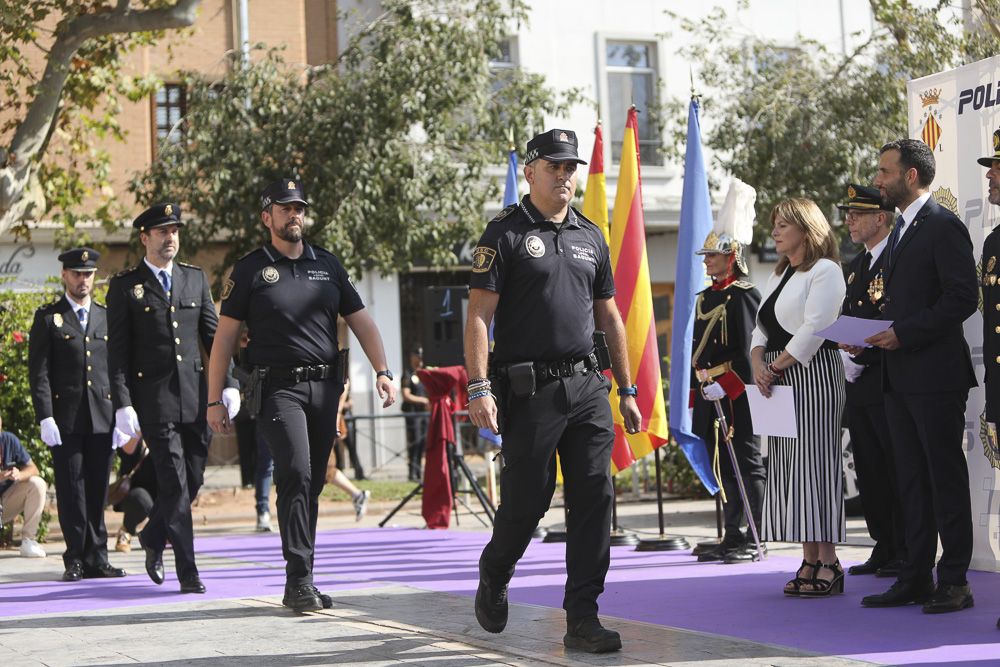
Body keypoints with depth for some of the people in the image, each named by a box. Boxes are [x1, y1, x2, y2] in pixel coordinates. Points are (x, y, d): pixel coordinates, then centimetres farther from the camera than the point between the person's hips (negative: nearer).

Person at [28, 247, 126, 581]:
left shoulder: (107, 317, 14)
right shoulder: (47, 318, 4)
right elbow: (39, 372, -2)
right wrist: (45, 418, -11)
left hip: (103, 419, 3)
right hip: (66, 419, -3)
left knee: (97, 491, 5)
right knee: (71, 491, -1)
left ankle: (97, 559, 10)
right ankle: (76, 560, 5)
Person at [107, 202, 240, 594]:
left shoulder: (195, 278, 14)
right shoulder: (125, 286, 1)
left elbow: (213, 335, 14)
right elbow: (117, 352, -2)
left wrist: (229, 384, 3)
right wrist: (122, 404, -9)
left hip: (196, 397, 4)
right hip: (154, 398, -4)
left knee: (193, 480, 7)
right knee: (174, 483, -7)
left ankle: (153, 537, 33)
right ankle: (187, 572, -3)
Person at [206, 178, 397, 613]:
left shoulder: (327, 265, 15)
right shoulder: (250, 270, 3)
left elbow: (361, 321, 16)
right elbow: (224, 337, 3)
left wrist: (382, 371, 3)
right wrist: (214, 401, -2)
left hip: (325, 387, 4)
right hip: (279, 387, -4)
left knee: (312, 484, 7)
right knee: (296, 474, -19)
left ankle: (301, 584, 14)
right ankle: (298, 580, -17)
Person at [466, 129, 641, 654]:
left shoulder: (591, 237, 15)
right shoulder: (505, 233, -1)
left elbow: (610, 318, 20)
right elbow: (478, 316, -7)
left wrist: (627, 390, 17)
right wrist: (479, 388, -17)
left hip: (587, 387, 5)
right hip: (529, 391, -5)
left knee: (594, 499, -2)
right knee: (526, 501, 0)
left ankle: (582, 618, 3)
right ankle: (492, 578, 30)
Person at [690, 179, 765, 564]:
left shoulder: (743, 294, -9)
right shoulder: (705, 297, 16)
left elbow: (748, 349, -15)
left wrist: (726, 386, -19)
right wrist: (698, 390, 14)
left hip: (736, 394, -8)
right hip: (711, 393, 8)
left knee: (747, 464, -2)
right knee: (724, 466, 11)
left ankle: (752, 541, 2)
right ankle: (732, 539, 17)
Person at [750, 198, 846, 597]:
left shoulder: (825, 271, -5)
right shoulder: (779, 275, 21)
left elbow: (813, 329, -15)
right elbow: (763, 328, 17)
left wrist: (775, 368, -13)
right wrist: (758, 364, -2)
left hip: (812, 374, -9)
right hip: (779, 381, 9)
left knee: (814, 462, -10)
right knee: (788, 467, 4)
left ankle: (828, 565, -8)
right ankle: (810, 562, 7)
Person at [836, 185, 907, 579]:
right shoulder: (856, 266, 19)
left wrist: (866, 349, -21)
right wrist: (849, 357, 5)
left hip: (889, 381, -9)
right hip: (859, 384, 9)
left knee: (898, 470, -4)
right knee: (869, 472, 11)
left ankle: (907, 554, 2)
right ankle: (883, 549, 19)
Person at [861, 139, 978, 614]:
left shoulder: (943, 226, -11)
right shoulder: (901, 230, 19)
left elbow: (963, 298, -18)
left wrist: (903, 334, -18)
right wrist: (878, 334, 7)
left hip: (936, 374, -9)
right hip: (900, 376, 9)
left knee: (945, 477, -3)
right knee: (911, 479, 11)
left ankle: (954, 582, 3)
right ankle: (916, 577, 17)